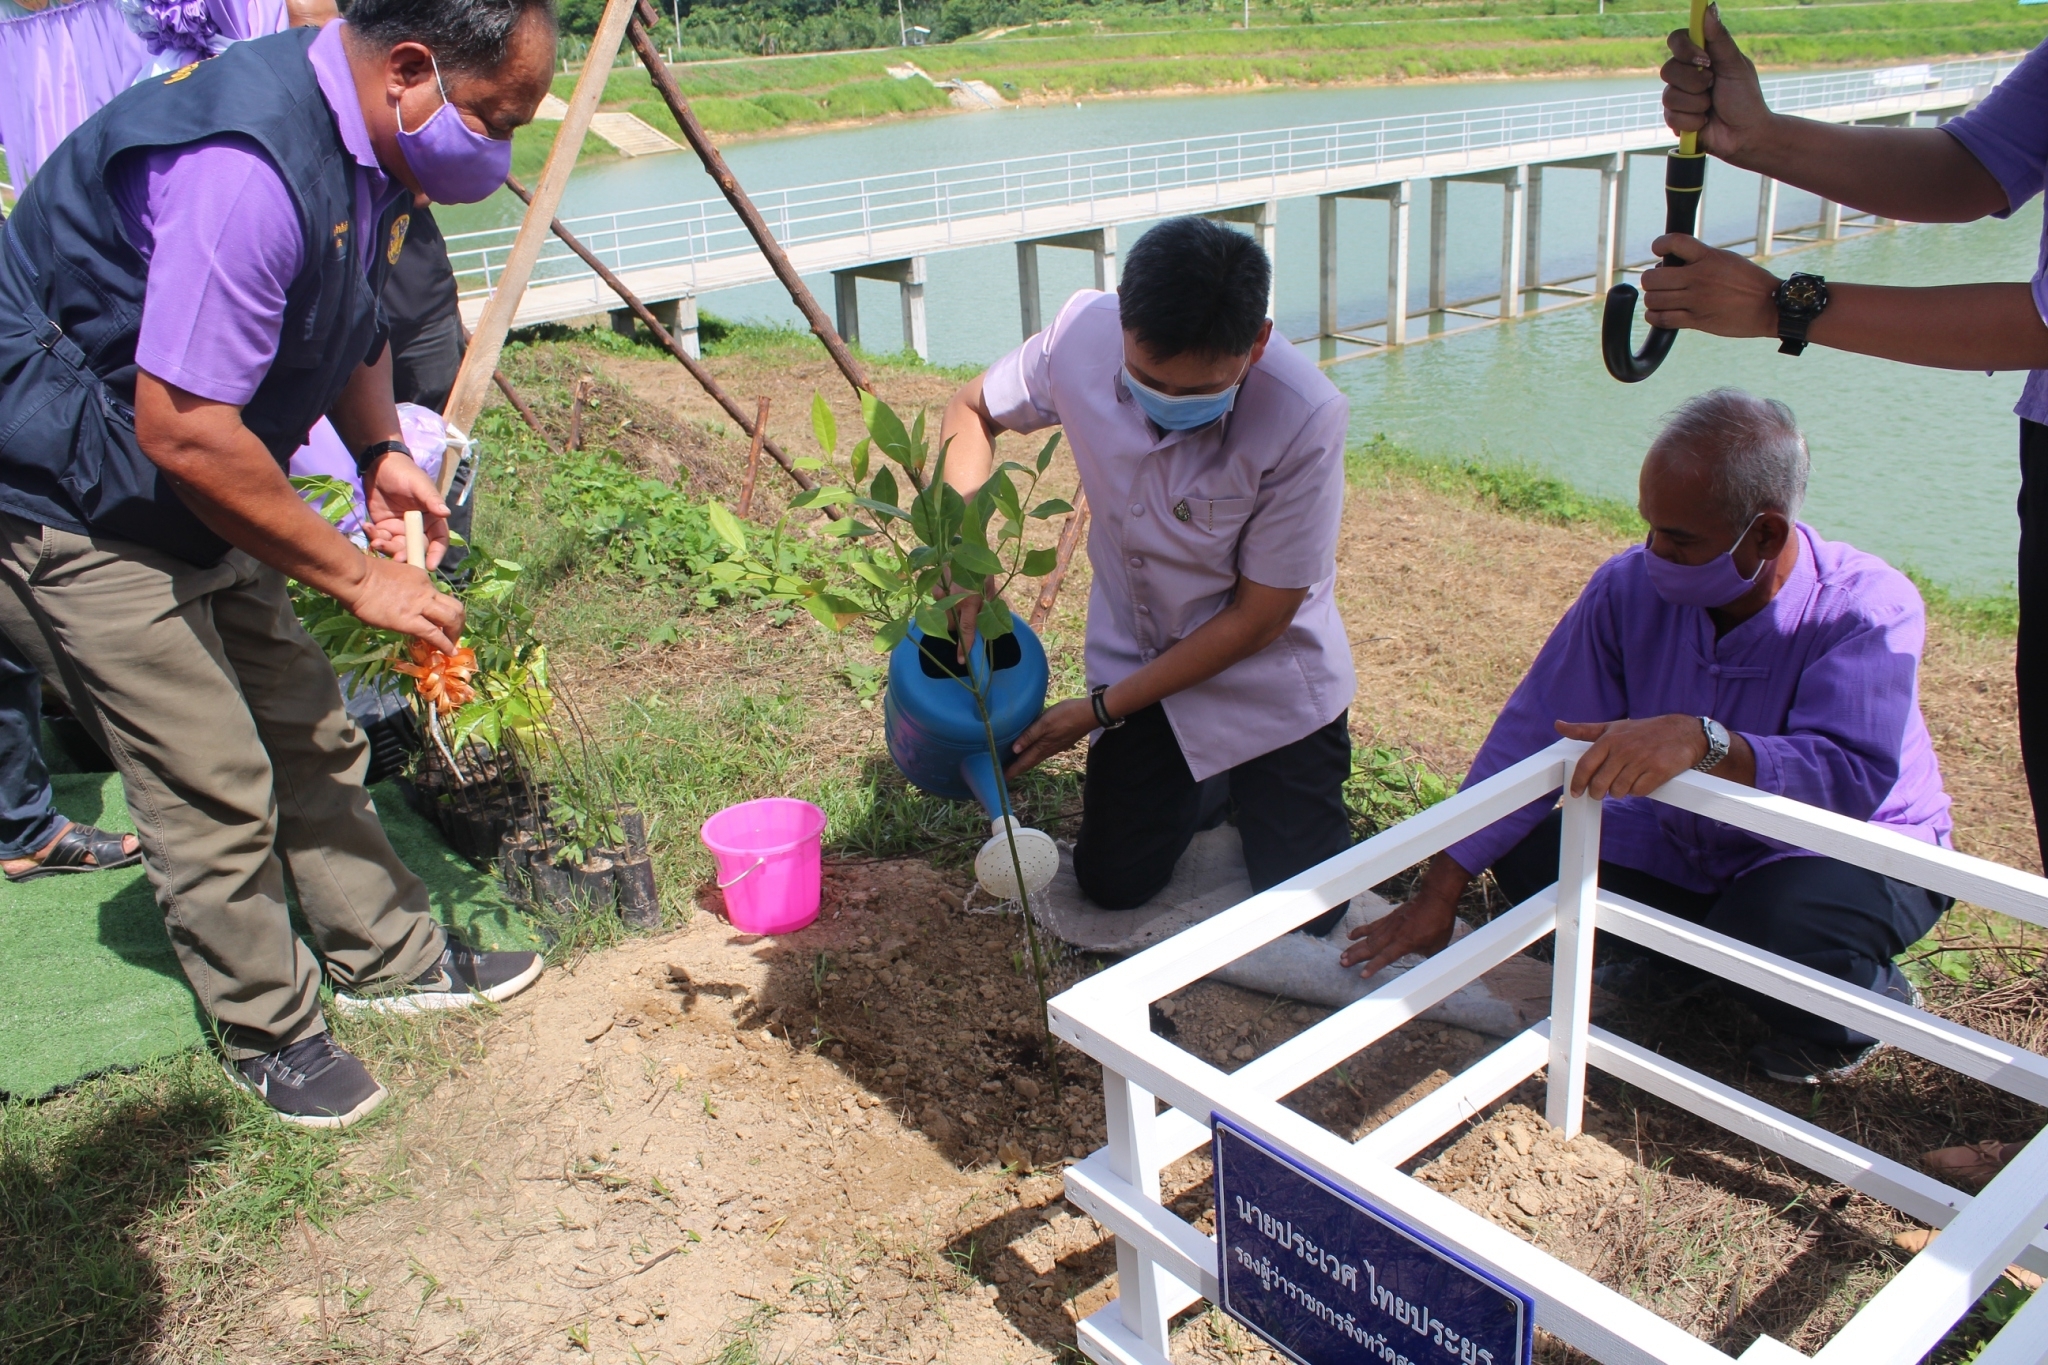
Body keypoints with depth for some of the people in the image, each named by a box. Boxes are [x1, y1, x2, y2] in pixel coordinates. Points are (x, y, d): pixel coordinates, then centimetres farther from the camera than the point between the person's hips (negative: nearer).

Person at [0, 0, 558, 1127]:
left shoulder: (364, 146, 0)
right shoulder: (247, 169, -32)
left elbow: (347, 317, 17)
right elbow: (183, 434, -33)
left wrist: (382, 454, 0)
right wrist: (358, 577, -24)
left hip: (192, 500, 9)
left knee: (307, 731, 15)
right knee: (214, 784, -2)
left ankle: (389, 957, 31)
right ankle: (270, 1033, 18)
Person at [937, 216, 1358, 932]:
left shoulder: (1305, 421, -32)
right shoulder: (1084, 334, -23)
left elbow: (1257, 618, -21)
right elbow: (972, 409, -1)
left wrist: (1101, 710, -17)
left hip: (1268, 678, -2)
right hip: (1138, 654, 3)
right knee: (1113, 883, 4)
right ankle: (1189, 784, 33)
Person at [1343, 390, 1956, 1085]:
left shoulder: (1870, 609, -25)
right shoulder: (1631, 586, -15)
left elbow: (1853, 776, -40)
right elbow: (1532, 735, -15)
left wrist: (1703, 741, -57)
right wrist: (1438, 892, -19)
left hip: (1856, 856, -4)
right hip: (1685, 848, 4)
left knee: (1779, 925, -36)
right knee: (1530, 858, -15)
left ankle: (1867, 1002, 2)